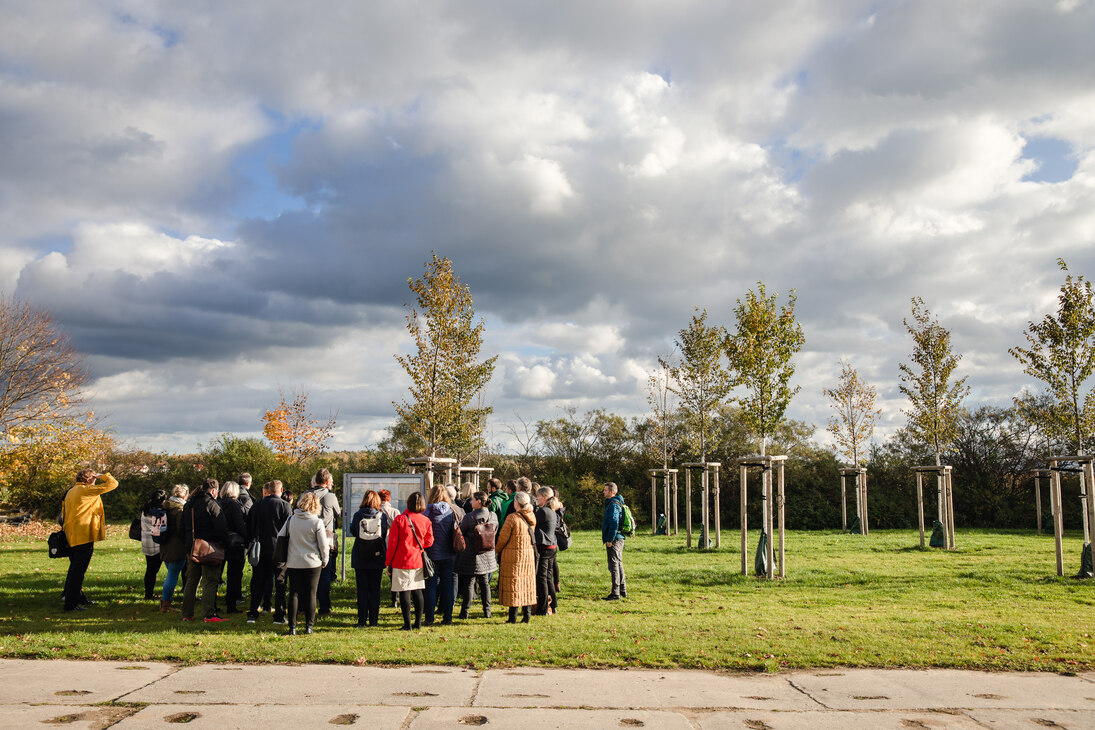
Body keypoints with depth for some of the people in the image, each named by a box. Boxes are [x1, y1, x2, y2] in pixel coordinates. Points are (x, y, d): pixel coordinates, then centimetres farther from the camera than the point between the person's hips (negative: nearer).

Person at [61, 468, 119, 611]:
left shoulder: (71, 491, 16)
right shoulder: (87, 490, -11)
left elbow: (64, 514, 21)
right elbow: (113, 484, -12)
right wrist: (102, 475, 4)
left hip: (72, 537, 10)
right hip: (84, 536, -10)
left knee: (76, 569, 20)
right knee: (78, 570, -5)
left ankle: (78, 597, 32)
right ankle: (71, 603, -3)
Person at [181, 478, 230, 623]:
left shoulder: (188, 504, 12)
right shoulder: (211, 504, -13)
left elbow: (183, 527, 20)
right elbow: (221, 528, -16)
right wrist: (225, 543, -3)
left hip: (191, 547, 7)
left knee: (191, 581, 13)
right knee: (209, 581, -4)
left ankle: (187, 614, 17)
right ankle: (209, 615, -5)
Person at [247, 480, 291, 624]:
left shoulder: (258, 505, 2)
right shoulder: (285, 506, -7)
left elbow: (250, 527, 6)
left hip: (260, 549, 3)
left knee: (257, 581, 11)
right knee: (280, 582, 4)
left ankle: (253, 614, 13)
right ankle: (279, 616, 3)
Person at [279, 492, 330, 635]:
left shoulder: (291, 520, -2)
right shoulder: (317, 522, -11)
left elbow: (280, 537, 5)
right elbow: (324, 545, -8)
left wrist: (285, 558, 17)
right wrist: (325, 560, 9)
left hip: (293, 563, 2)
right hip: (313, 563, -2)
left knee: (294, 594, 10)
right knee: (311, 594, 8)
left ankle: (292, 627, 9)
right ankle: (309, 626, 11)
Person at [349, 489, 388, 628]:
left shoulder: (357, 515, -7)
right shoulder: (382, 516, -7)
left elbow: (352, 531, 9)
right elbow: (385, 536, 1)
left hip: (360, 559, 0)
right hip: (377, 558, 0)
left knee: (362, 589, 7)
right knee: (375, 589, 9)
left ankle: (362, 621, 7)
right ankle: (373, 620, 9)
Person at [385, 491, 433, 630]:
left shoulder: (400, 519, -9)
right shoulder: (426, 520, 0)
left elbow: (392, 542, -6)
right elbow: (429, 541, 5)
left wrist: (388, 562, 3)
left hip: (401, 561, -4)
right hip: (418, 561, 4)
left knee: (404, 592, 1)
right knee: (417, 591, 12)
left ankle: (407, 624, 1)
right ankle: (418, 622, 14)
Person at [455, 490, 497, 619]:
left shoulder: (469, 517, -17)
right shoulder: (493, 516, -2)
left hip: (471, 555, -4)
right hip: (487, 555, 5)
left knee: (467, 584, 4)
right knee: (485, 583, 14)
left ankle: (465, 611, 7)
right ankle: (487, 611, 17)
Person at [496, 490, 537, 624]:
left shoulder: (512, 518, -17)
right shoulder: (532, 518, 2)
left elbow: (503, 538, -10)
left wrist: (496, 550, 7)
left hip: (513, 556, -5)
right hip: (529, 554, 6)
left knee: (514, 584, 1)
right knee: (527, 584, 12)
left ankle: (513, 617, 3)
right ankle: (526, 615, 15)